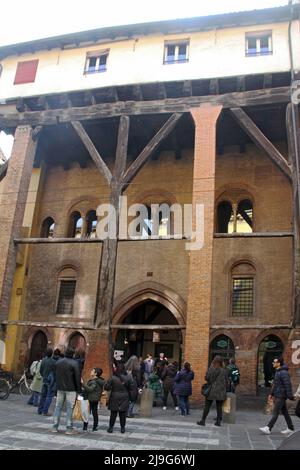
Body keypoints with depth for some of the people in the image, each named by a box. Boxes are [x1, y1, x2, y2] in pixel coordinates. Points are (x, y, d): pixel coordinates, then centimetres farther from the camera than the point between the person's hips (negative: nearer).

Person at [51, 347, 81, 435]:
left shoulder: (58, 362, 8)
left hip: (60, 388, 5)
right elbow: (77, 377, -11)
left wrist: (57, 386, 14)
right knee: (70, 407, 0)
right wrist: (79, 389, -5)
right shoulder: (74, 363, -11)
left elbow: (56, 375, 11)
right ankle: (69, 428, 2)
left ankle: (55, 427, 14)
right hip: (71, 389, -5)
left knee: (58, 406, 12)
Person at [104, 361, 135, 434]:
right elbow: (131, 388, 0)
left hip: (114, 398, -1)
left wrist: (111, 388, 9)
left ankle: (111, 427, 16)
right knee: (123, 414, 10)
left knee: (113, 413, 10)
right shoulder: (128, 377, -7)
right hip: (124, 398, 1)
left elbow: (106, 387, -10)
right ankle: (122, 428, 16)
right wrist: (128, 396, 14)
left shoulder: (112, 377, -14)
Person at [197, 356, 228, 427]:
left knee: (207, 406, 4)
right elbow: (226, 382, 5)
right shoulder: (225, 371, 0)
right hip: (221, 391, 3)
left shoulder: (212, 369, -12)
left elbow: (206, 378, -6)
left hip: (212, 391, -3)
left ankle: (203, 421, 8)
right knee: (219, 407, 10)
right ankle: (218, 421, 10)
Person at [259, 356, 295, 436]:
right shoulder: (277, 372, 11)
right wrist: (271, 394, 20)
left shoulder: (283, 373, -20)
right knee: (285, 412, 15)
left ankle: (268, 428, -4)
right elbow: (275, 384, 19)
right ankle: (290, 429, 23)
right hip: (277, 395, 10)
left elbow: (288, 385, -22)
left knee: (275, 412, -6)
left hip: (281, 396, -10)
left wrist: (290, 396, -21)